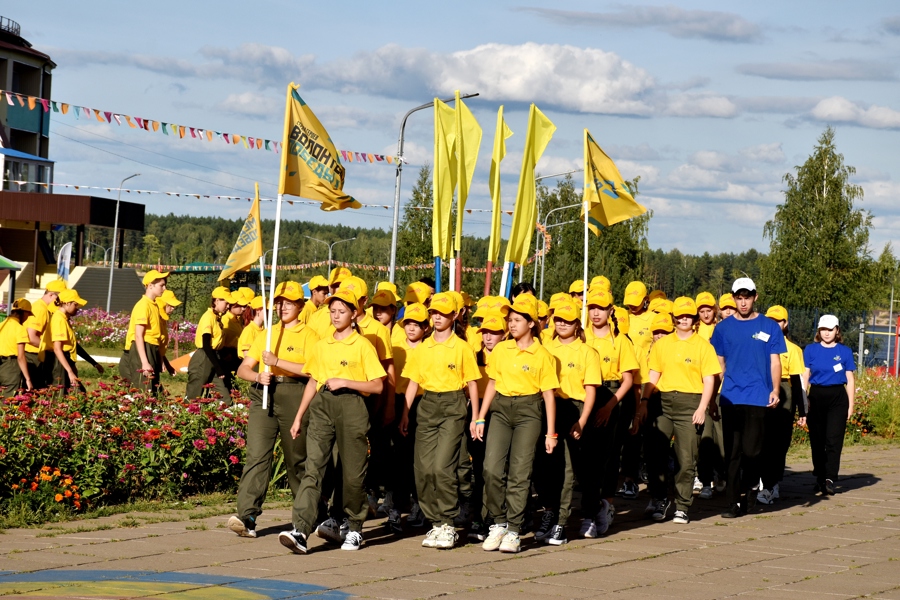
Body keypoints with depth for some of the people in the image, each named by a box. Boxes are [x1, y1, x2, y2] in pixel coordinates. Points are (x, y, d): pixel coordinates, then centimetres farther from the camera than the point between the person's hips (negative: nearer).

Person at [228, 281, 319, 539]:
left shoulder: (308, 335, 3)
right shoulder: (265, 335, 18)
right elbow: (243, 369, 15)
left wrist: (277, 362, -18)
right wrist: (258, 376, -7)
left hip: (294, 396, -3)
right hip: (263, 395, 3)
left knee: (297, 459, 6)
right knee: (256, 455, -11)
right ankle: (247, 517, -19)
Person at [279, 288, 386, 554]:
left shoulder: (362, 346, 0)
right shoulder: (321, 346, 15)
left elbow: (377, 385, -4)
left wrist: (344, 382, -13)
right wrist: (298, 417, 16)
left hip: (351, 405, -3)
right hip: (322, 406, 4)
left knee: (353, 472, 3)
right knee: (313, 467, -10)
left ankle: (354, 529, 22)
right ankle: (300, 531, -20)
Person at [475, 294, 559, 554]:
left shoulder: (542, 356, -2)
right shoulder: (501, 350, 7)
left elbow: (548, 395, -1)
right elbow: (492, 385, 13)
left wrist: (550, 433, -3)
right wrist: (480, 418, 7)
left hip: (528, 412, -3)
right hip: (501, 409, 3)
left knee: (519, 472, -3)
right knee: (492, 469, -9)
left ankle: (513, 531, 3)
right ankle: (498, 523, 6)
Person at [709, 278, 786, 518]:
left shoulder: (769, 327, 5)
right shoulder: (724, 327, 9)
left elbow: (775, 361, 5)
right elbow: (719, 363, 12)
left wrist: (775, 390, -7)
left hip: (758, 397, -2)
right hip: (730, 397, 2)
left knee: (751, 450, -6)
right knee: (732, 452, 1)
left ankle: (750, 487, 19)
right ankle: (734, 501, 5)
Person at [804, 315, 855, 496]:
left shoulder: (845, 352, 5)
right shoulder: (810, 350, 5)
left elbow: (850, 380, 7)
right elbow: (804, 377, 4)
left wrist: (851, 405, 4)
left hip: (838, 399, -1)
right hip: (816, 397, 1)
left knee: (834, 440, -10)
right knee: (817, 441, 5)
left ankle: (830, 480, -14)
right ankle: (820, 478, 16)